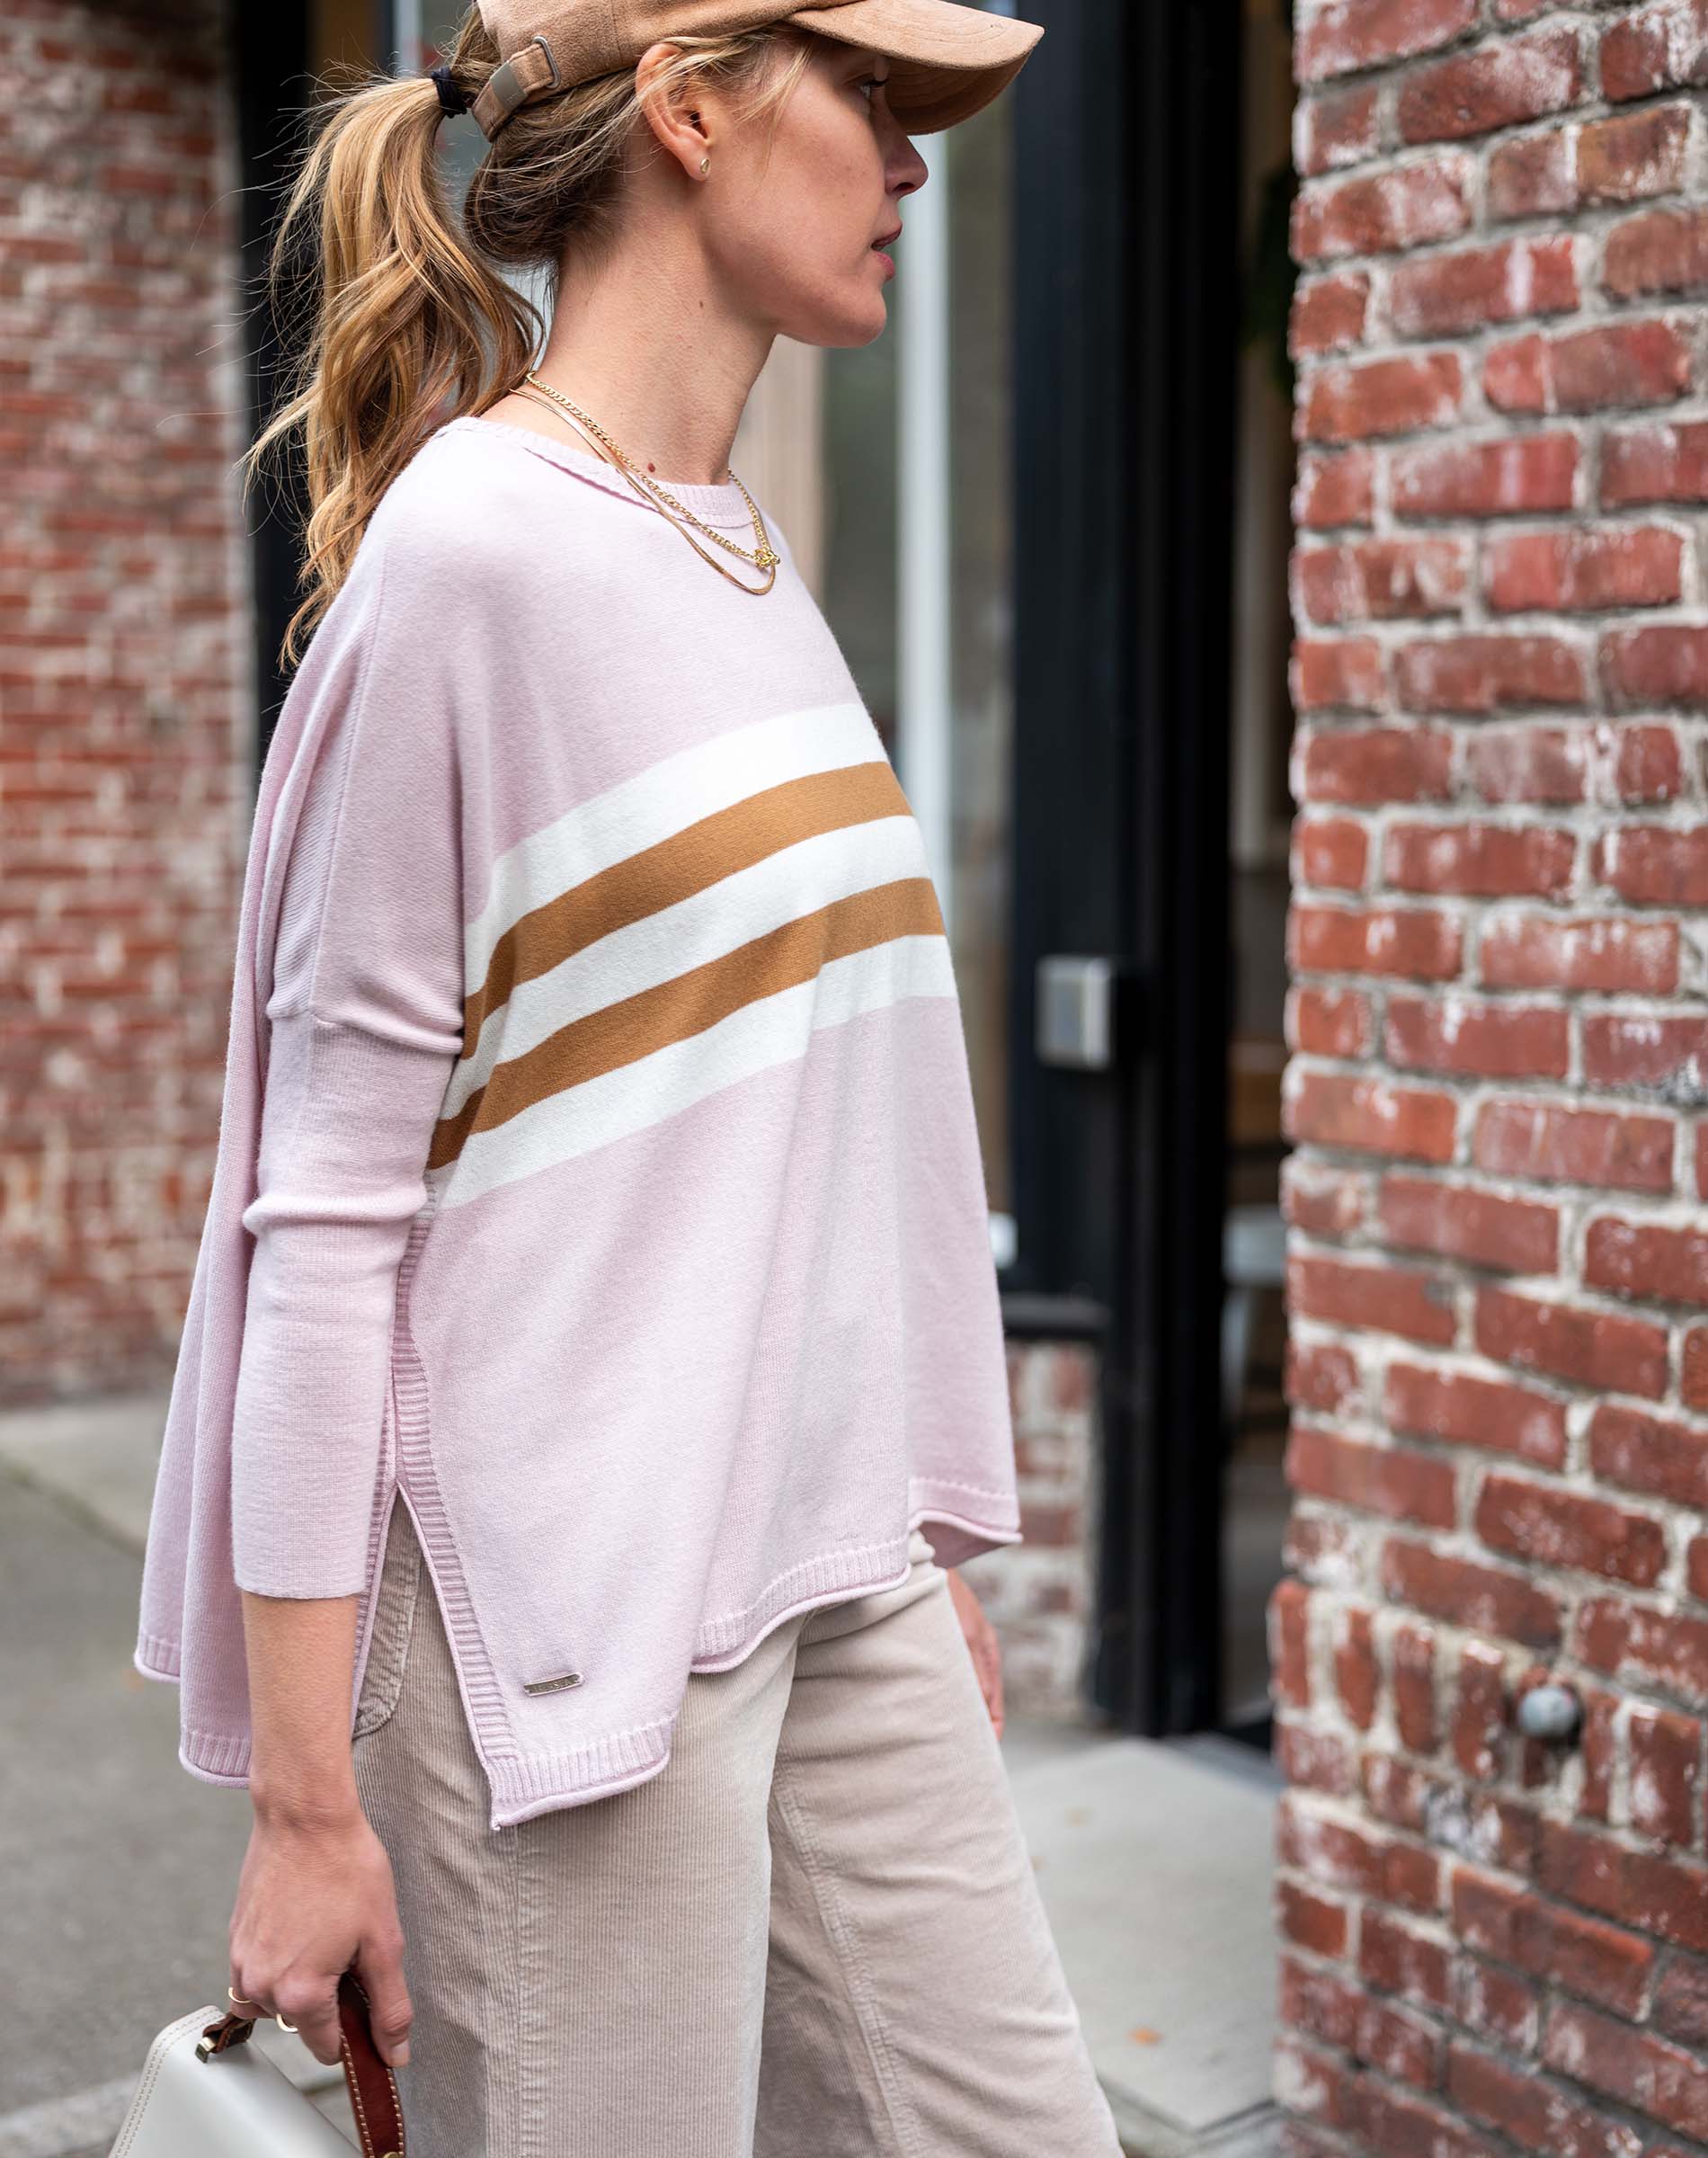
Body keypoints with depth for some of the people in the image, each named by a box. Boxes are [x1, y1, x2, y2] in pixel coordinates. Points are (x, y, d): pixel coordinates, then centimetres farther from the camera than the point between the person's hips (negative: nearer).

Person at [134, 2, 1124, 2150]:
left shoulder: (744, 551, 10)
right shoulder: (468, 546, -13)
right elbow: (330, 1202, -13)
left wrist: (920, 1545, 18)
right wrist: (305, 1794, -12)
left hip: (831, 1573, 8)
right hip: (562, 1609, -7)